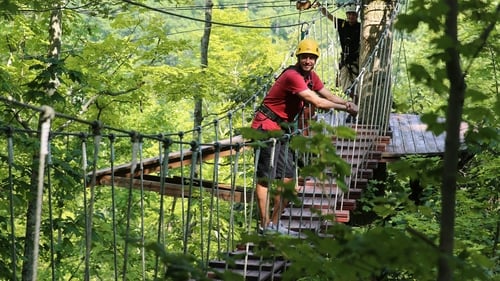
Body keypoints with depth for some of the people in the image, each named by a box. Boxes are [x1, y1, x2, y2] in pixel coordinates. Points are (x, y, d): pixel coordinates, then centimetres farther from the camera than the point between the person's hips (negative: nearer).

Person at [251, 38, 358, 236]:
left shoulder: (310, 76, 10)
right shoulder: (293, 76, -21)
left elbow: (327, 95, 15)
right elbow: (318, 102, -24)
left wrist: (347, 103, -5)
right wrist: (345, 108, -14)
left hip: (281, 130, 10)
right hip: (267, 127, -10)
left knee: (288, 179, 9)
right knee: (265, 178, -9)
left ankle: (275, 224, 16)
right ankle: (265, 226, -9)